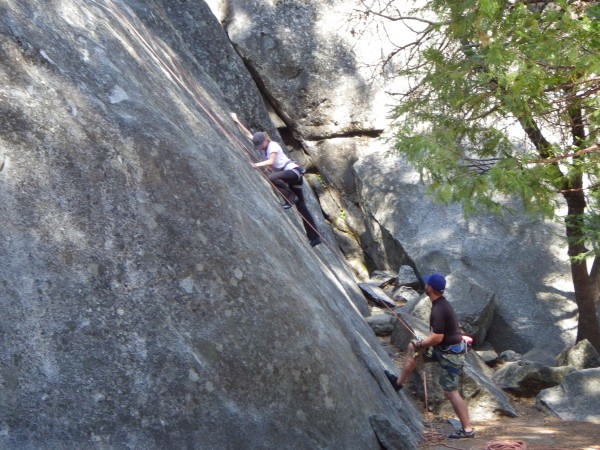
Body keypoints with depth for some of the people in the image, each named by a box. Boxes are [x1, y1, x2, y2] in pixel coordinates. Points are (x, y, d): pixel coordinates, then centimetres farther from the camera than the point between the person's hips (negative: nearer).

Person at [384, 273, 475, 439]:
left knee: (450, 392, -4)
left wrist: (420, 344, -11)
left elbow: (437, 338, -27)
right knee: (412, 347, 17)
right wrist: (419, 343, 19)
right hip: (447, 348, 10)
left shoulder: (438, 310, -26)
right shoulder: (442, 303, 6)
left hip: (449, 354, -10)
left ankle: (467, 429, 2)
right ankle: (399, 382, 28)